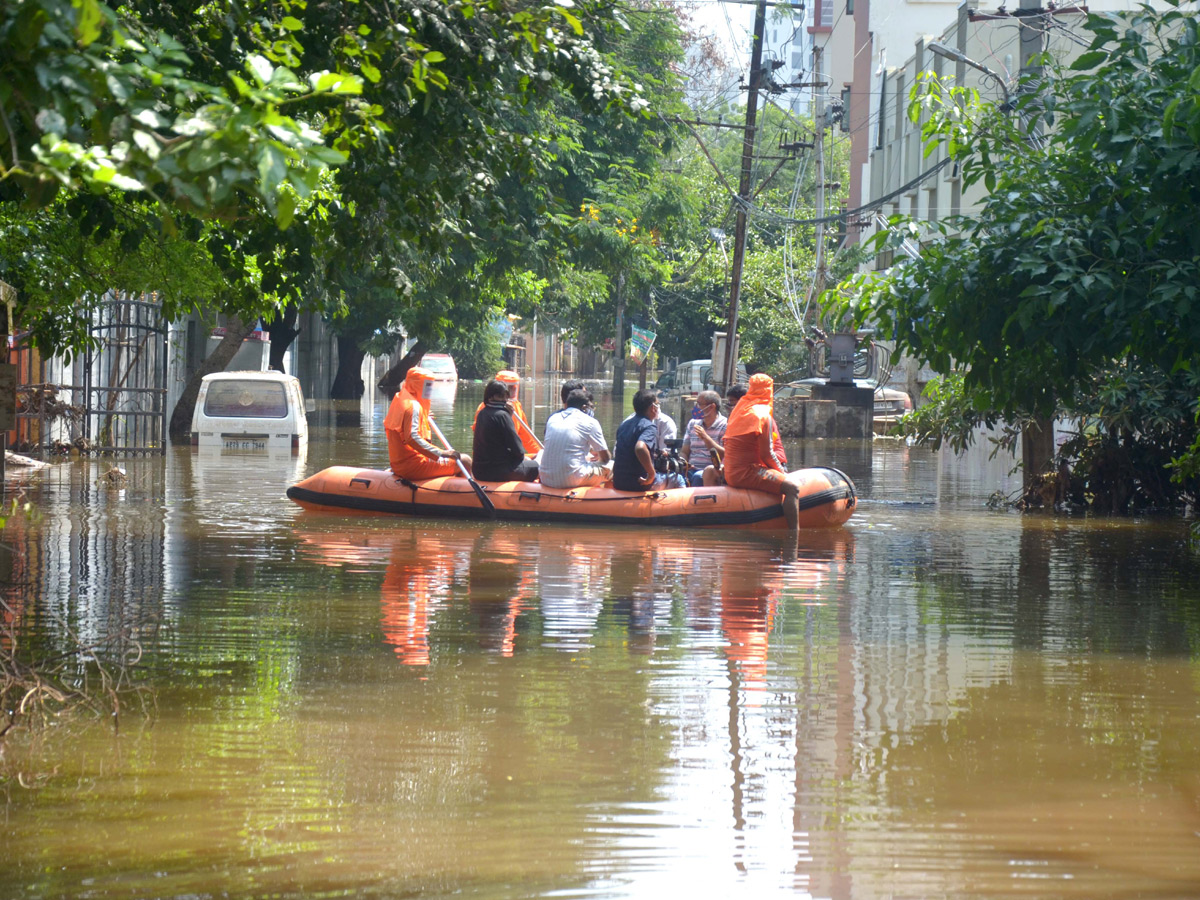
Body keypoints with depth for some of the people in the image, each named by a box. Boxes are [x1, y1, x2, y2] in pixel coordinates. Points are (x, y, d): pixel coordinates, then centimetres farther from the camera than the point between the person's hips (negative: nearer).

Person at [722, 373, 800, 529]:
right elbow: (766, 455, -14)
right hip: (746, 473, -10)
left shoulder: (740, 408, 16)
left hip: (731, 473, 10)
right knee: (792, 488, -20)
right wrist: (781, 471, 0)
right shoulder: (763, 415, -11)